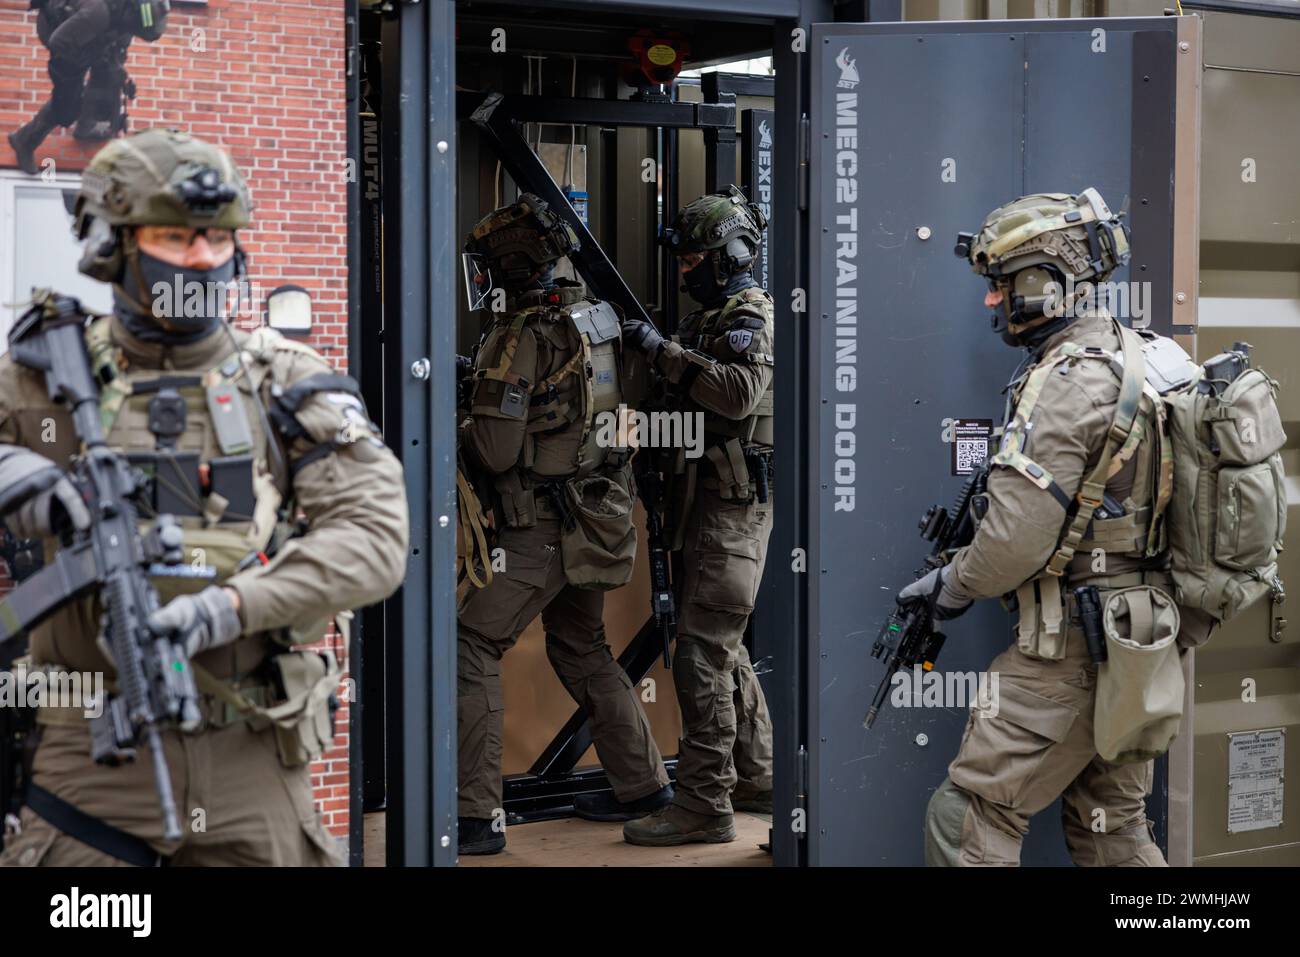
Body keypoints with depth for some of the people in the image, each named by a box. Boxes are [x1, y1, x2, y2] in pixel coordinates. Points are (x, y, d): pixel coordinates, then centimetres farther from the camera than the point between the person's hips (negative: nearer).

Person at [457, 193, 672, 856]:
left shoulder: (524, 334, -18)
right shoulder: (595, 314, 7)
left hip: (543, 527, -9)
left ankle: (478, 815, -6)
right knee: (579, 647, 23)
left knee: (473, 647, -4)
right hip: (602, 508, 9)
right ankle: (642, 782, 31)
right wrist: (481, 379, 18)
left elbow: (496, 451, -18)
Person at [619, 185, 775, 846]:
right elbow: (681, 396, 22)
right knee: (723, 649, 16)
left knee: (702, 655, -12)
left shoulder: (753, 316, -10)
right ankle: (758, 779, 26)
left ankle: (704, 804, -11)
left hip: (734, 505, -10)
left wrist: (664, 351, -25)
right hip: (706, 500, 10)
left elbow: (738, 392, -28)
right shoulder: (707, 321, 19)